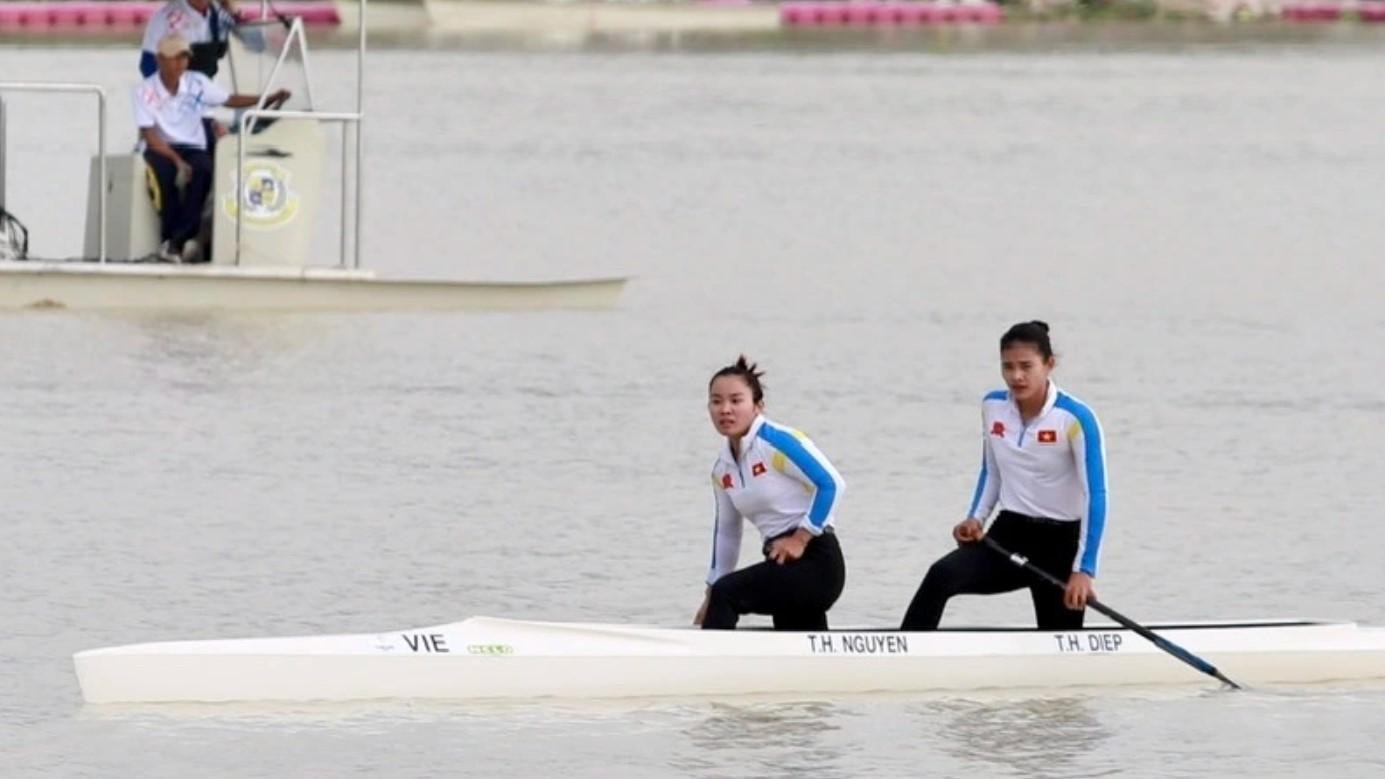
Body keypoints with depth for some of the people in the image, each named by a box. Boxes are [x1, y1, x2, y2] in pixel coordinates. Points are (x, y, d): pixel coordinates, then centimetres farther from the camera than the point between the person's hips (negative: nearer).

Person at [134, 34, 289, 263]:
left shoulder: (197, 83, 3)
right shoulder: (145, 91, -7)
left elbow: (230, 100, 6)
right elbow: (150, 136, -13)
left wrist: (270, 99, -5)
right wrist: (177, 160, -25)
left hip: (192, 148, 2)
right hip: (160, 150, -2)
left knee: (203, 169, -33)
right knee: (166, 172, -38)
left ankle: (176, 242, -32)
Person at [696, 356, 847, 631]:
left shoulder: (776, 442, -13)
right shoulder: (722, 471, 11)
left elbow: (832, 483, -18)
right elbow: (726, 532, 20)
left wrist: (800, 538, -18)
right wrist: (712, 599, 20)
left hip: (815, 561, -9)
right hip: (783, 567, 9)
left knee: (726, 594, -25)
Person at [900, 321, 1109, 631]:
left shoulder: (1075, 418, -16)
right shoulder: (992, 407, 0)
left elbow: (1095, 496, -17)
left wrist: (1083, 570, -24)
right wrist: (976, 518, -2)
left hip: (1060, 543, -4)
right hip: (1009, 534, 4)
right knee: (941, 576, -25)